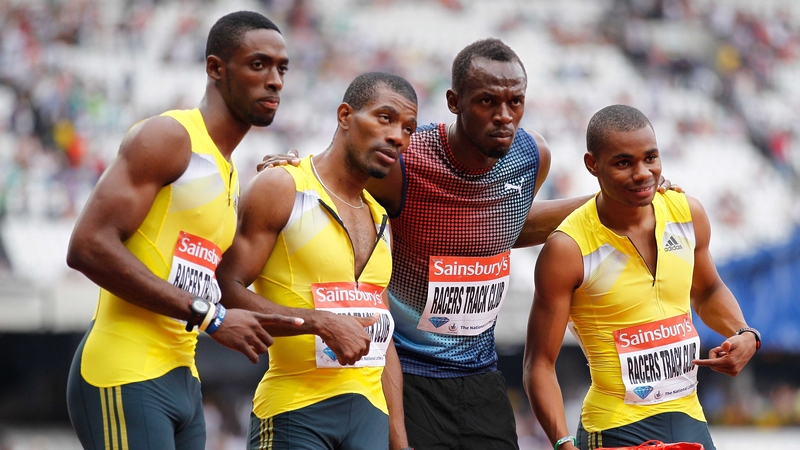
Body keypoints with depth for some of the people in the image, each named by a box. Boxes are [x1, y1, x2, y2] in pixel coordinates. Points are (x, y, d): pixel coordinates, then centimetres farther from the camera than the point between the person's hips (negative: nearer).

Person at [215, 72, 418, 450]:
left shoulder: (379, 220, 20)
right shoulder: (281, 189, -3)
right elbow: (227, 292, -13)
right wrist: (321, 323, -20)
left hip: (371, 413, 6)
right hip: (295, 412, -6)